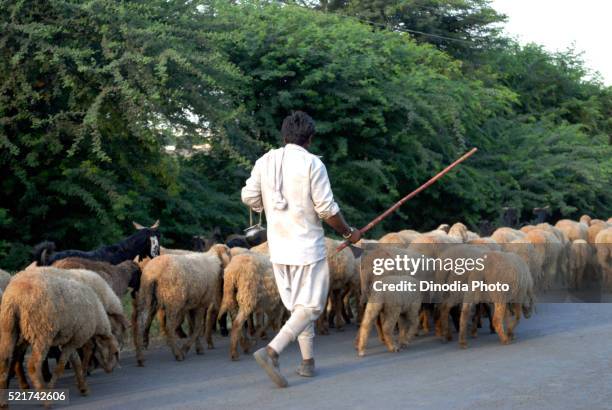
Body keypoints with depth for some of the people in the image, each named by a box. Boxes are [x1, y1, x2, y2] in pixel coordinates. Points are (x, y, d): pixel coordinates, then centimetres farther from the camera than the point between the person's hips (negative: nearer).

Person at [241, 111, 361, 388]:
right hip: (308, 246, -6)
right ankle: (271, 351, -19)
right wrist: (348, 233, 4)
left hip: (278, 247, 6)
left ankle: (308, 361, 20)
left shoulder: (266, 161, 3)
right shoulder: (312, 164, -12)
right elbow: (327, 209, -12)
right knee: (311, 306, -2)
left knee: (298, 305, 18)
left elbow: (249, 196, 1)